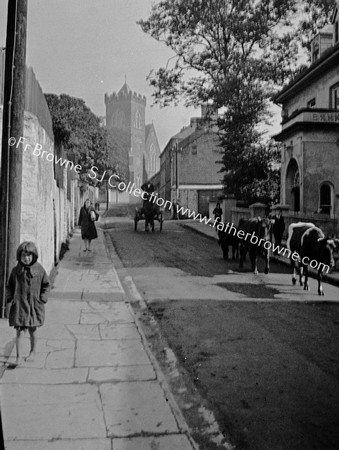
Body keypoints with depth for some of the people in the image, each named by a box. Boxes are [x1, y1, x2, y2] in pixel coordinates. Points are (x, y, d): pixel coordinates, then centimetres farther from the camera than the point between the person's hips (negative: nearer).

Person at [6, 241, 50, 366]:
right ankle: (19, 356, 8)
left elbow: (46, 285, 4)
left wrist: (42, 299, -3)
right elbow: (9, 287, 7)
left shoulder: (39, 269, -6)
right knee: (19, 331, 1)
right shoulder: (16, 270, -2)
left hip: (34, 305, -1)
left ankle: (33, 352, 32)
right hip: (19, 305, 1)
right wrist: (9, 301, 0)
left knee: (32, 330, 11)